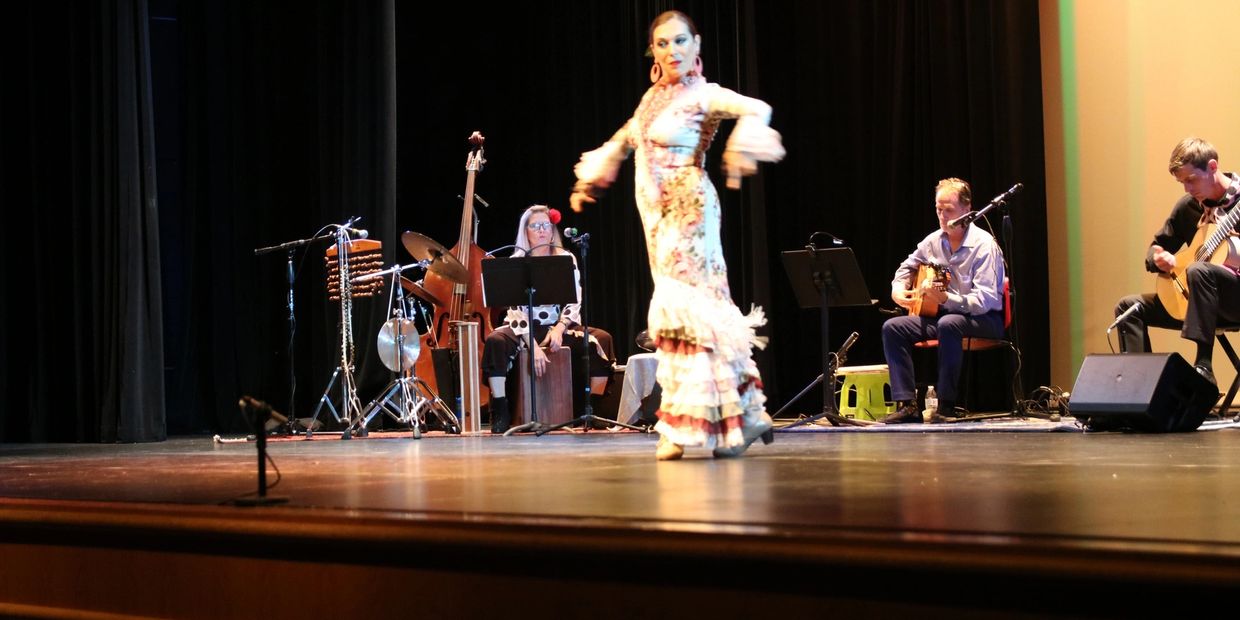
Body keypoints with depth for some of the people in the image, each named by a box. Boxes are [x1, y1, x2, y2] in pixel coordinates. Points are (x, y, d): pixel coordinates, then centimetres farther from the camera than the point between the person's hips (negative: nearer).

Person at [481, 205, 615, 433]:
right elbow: (515, 308, -14)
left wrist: (559, 328, -21)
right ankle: (501, 413, -27)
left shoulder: (566, 259, 5)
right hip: (526, 329, -2)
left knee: (601, 339, -23)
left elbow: (574, 302, -1)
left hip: (560, 327, 2)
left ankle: (595, 410, -13)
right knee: (495, 341, -33)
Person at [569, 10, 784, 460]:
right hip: (657, 215, 7)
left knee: (685, 305, -13)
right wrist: (591, 180, 29)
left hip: (689, 211, -7)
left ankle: (689, 426, -11)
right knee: (702, 307, 8)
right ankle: (743, 417, 14)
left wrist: (742, 149, -39)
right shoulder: (652, 97, 15)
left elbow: (756, 110, -23)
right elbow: (622, 141, 32)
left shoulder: (704, 95, -6)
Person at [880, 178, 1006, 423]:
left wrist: (946, 299, -40)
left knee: (948, 323, -39)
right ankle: (907, 405, -15)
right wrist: (898, 291, 1)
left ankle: (946, 404, -30)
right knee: (892, 327, -11)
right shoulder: (934, 241, 4)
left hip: (985, 319, -7)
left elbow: (986, 300, -26)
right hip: (941, 314, 7)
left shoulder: (983, 245, -17)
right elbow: (907, 268, 23)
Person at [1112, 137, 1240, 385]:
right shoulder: (1188, 206, 8)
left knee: (1198, 271, -36)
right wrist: (1158, 257, -6)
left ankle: (1204, 367, -37)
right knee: (1128, 307, -3)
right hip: (1189, 300, 7)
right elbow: (1157, 245, 18)